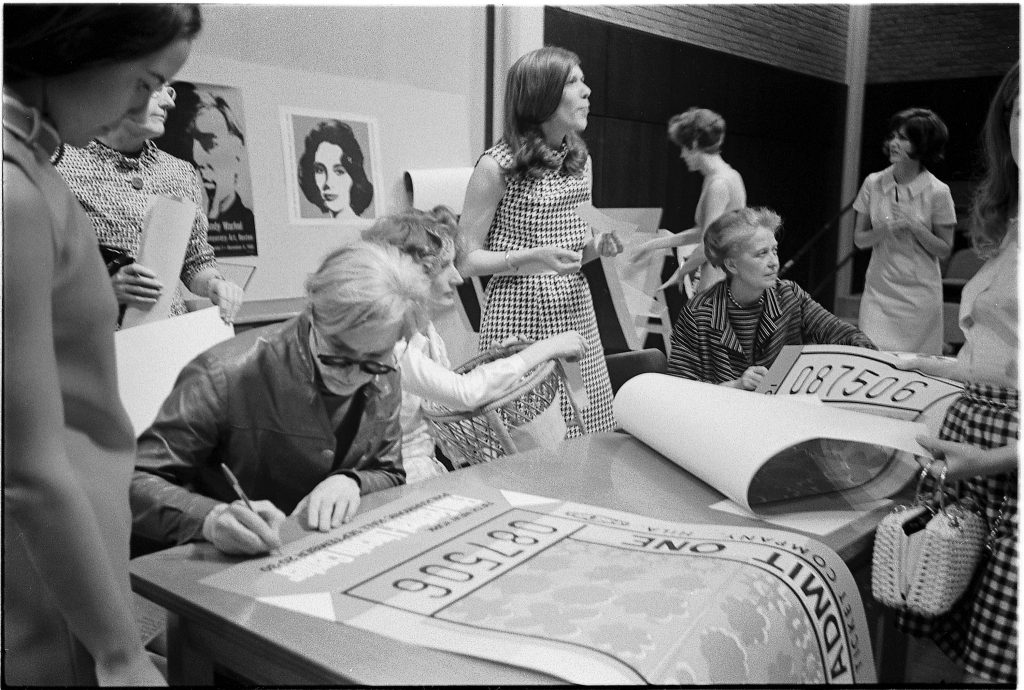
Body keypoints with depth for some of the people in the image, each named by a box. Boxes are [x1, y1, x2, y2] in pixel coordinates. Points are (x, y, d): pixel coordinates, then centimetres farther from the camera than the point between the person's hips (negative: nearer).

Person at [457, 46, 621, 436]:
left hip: (576, 313, 6)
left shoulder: (580, 159, 10)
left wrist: (598, 245, -1)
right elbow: (466, 259, -8)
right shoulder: (497, 165, -10)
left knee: (589, 447, 7)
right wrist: (529, 259, -21)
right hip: (520, 319, -6)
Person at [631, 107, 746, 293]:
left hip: (719, 281, -9)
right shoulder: (728, 176, 15)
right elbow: (702, 232, 23)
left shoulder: (719, 184, -16)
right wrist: (655, 244, 24)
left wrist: (681, 272, -1)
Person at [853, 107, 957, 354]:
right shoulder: (873, 183, 1)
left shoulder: (937, 192, -6)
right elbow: (858, 239, 6)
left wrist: (914, 226, -16)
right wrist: (883, 231, -14)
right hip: (878, 290, 2)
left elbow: (944, 250, -2)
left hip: (920, 294, -2)